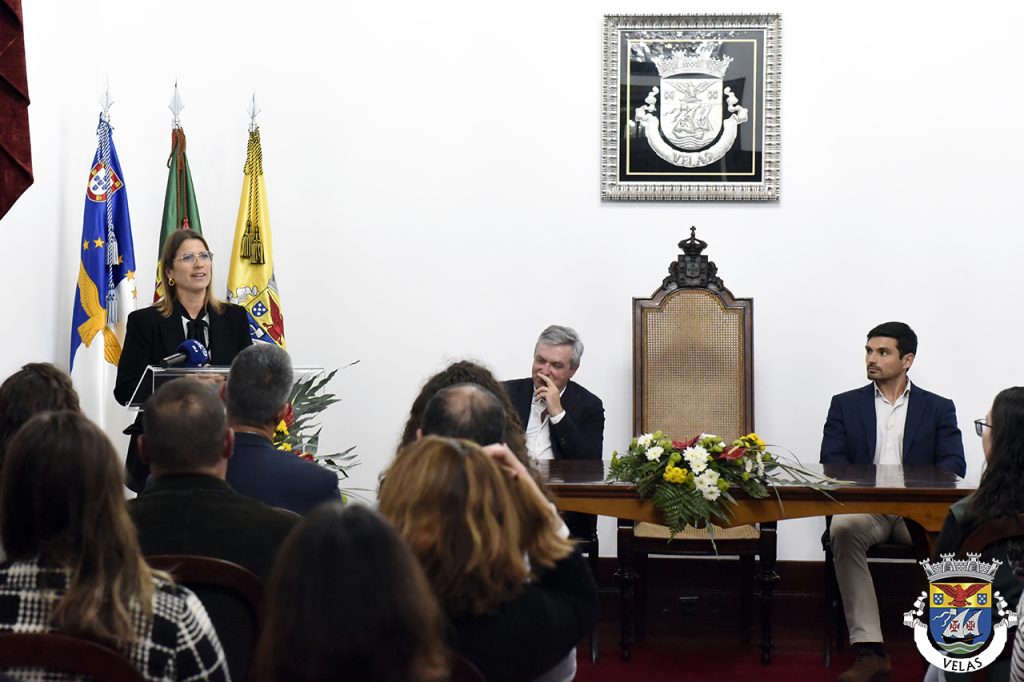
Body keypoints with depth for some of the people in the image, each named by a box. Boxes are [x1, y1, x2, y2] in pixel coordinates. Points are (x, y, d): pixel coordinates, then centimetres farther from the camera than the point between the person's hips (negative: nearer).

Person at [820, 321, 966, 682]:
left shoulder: (939, 408, 14)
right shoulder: (845, 404, 16)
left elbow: (954, 463, 1)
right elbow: (831, 460, 4)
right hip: (863, 506, 1)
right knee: (844, 529, -36)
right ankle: (870, 651, -39)